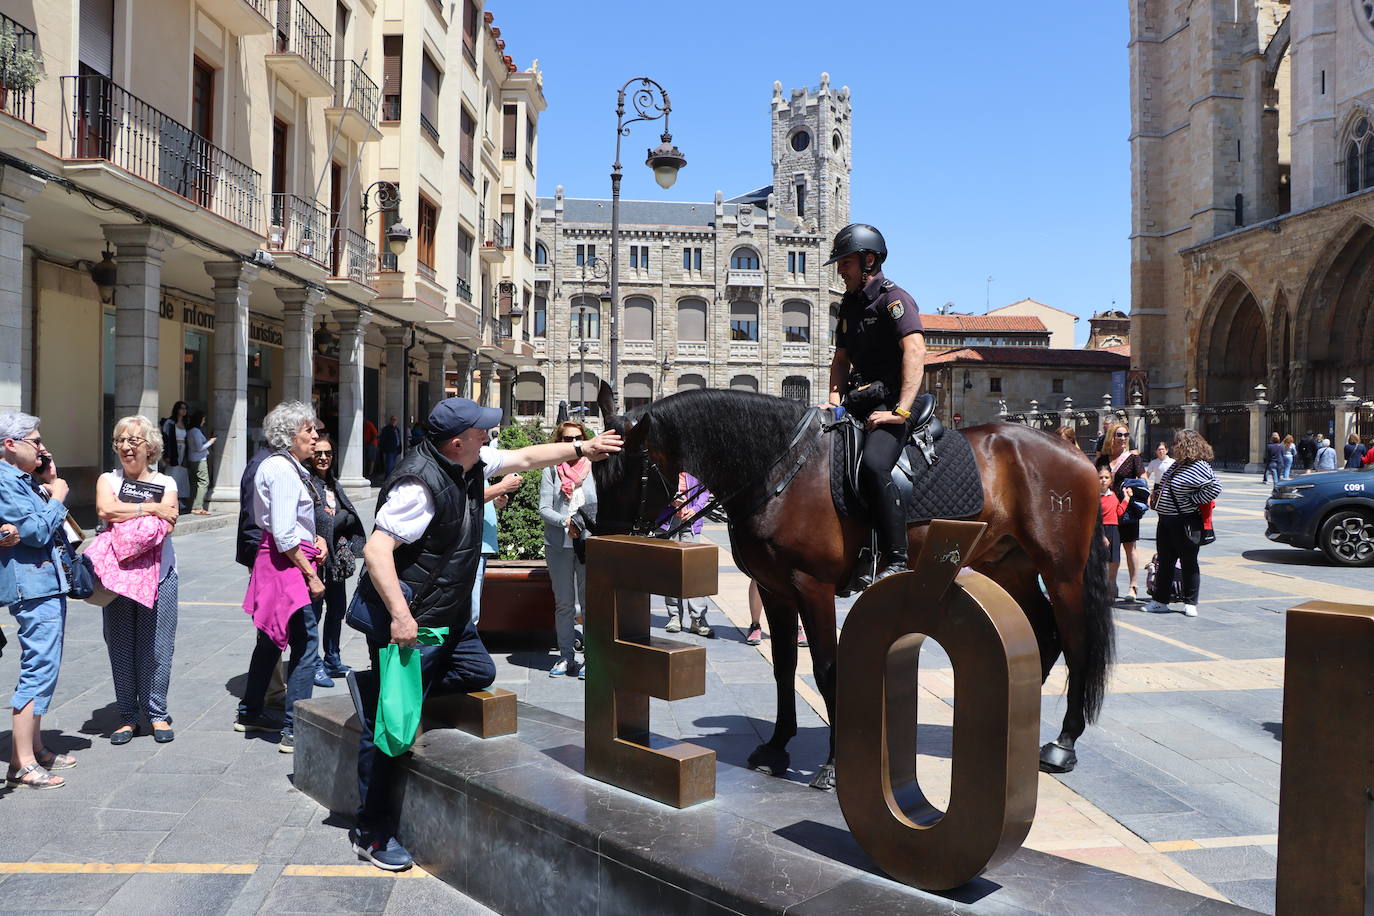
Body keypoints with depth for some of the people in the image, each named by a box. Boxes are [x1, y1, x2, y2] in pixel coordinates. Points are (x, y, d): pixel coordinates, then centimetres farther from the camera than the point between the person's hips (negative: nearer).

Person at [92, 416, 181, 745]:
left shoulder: (165, 483, 8)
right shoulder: (108, 480, 10)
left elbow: (166, 524, -8)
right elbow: (105, 509, -12)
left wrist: (123, 515, -13)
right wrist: (150, 509, -9)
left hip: (158, 573, -1)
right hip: (117, 574, 1)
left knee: (156, 647, 1)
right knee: (121, 646, 5)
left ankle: (156, 713, 14)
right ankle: (127, 715, 17)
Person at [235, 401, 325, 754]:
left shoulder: (282, 464, 15)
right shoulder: (284, 469, -16)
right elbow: (284, 535, -21)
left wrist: (315, 537, 9)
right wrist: (310, 575, -17)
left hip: (274, 560, 11)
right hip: (287, 564, -11)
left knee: (272, 638, 21)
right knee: (305, 645, -8)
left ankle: (249, 713, 35)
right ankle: (294, 731, -4)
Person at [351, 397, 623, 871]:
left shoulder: (472, 462, 3)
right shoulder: (420, 484, -25)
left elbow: (525, 457, 17)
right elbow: (376, 549, -29)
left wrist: (583, 448, 15)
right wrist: (399, 615, -33)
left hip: (451, 617, 10)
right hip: (412, 624, -9)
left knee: (480, 673, 20)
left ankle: (380, 686, 20)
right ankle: (371, 832, 11)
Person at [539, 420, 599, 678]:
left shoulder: (594, 469, 5)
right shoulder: (551, 471, 6)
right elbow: (544, 509, -1)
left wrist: (593, 521, -15)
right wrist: (566, 522, -16)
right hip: (559, 544, 1)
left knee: (589, 603, -1)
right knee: (564, 604, 9)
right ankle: (566, 657, 18)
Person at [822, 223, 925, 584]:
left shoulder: (893, 298, -8)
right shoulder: (849, 304, 18)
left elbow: (915, 351, -21)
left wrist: (901, 410, -29)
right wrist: (834, 400, 5)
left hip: (889, 402, -9)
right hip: (858, 403, 9)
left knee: (872, 465, -33)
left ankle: (895, 561, -28)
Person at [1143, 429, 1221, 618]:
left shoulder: (1200, 467, -14)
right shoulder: (1177, 465, 12)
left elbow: (1215, 489, -21)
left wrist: (1193, 500, -17)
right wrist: (1157, 496, 11)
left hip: (1186, 523, -8)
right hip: (1166, 521, 8)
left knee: (1189, 563, 5)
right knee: (1164, 562, 12)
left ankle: (1190, 603, 15)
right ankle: (1160, 601, 19)